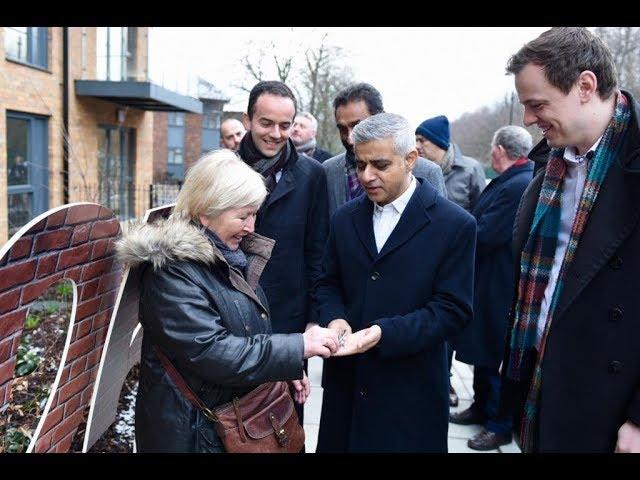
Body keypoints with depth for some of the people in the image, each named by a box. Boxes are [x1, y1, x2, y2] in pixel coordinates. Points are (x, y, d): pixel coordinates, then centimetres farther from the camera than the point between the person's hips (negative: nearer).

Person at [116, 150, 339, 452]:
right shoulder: (172, 271, -21)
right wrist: (297, 348, -25)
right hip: (193, 431, -8)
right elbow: (211, 353, -28)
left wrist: (284, 369, 2)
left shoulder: (234, 257, 5)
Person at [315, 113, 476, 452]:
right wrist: (334, 318, -9)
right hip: (346, 383, 4)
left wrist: (383, 333, -23)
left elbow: (453, 309, -12)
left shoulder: (455, 225, -9)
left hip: (410, 389, -4)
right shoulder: (345, 218, 6)